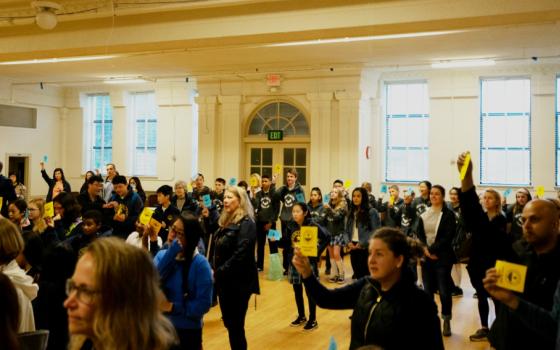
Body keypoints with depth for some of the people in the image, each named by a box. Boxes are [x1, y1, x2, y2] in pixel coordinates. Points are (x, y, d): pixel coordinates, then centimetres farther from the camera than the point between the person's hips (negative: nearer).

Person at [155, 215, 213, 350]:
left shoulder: (200, 264, -15)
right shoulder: (162, 255, -3)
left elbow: (204, 304, -17)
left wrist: (173, 307, -20)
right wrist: (171, 252, -25)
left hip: (188, 330, -4)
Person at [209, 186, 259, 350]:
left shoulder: (246, 223, -14)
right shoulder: (225, 221, 12)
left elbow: (240, 255, -22)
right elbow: (215, 250, 15)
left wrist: (218, 272, -19)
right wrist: (212, 270, -1)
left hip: (238, 282, -8)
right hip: (224, 280, 8)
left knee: (236, 325, -1)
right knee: (228, 323, 16)